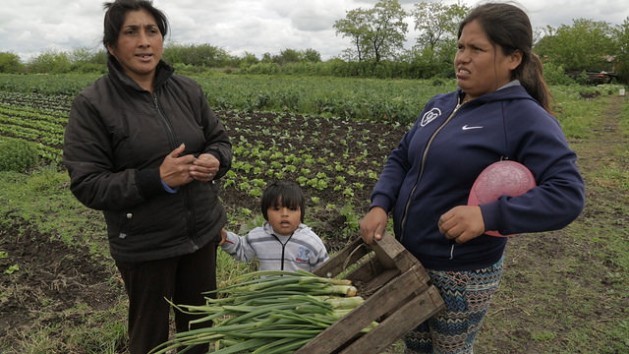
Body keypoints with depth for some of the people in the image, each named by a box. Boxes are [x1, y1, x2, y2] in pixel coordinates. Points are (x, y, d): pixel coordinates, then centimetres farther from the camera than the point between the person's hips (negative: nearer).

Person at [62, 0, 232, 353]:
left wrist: (215, 160, -15)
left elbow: (220, 139, 9)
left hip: (203, 231, 4)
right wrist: (156, 179, -26)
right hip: (145, 244, -3)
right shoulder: (92, 104, -12)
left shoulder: (188, 90, 0)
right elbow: (86, 185, -14)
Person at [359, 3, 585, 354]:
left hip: (461, 274, -6)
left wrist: (488, 215, -37)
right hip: (406, 257, 6)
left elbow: (567, 195, -23)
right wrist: (380, 205, -10)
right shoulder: (440, 105, 4)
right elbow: (401, 158, 8)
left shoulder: (527, 120, -16)